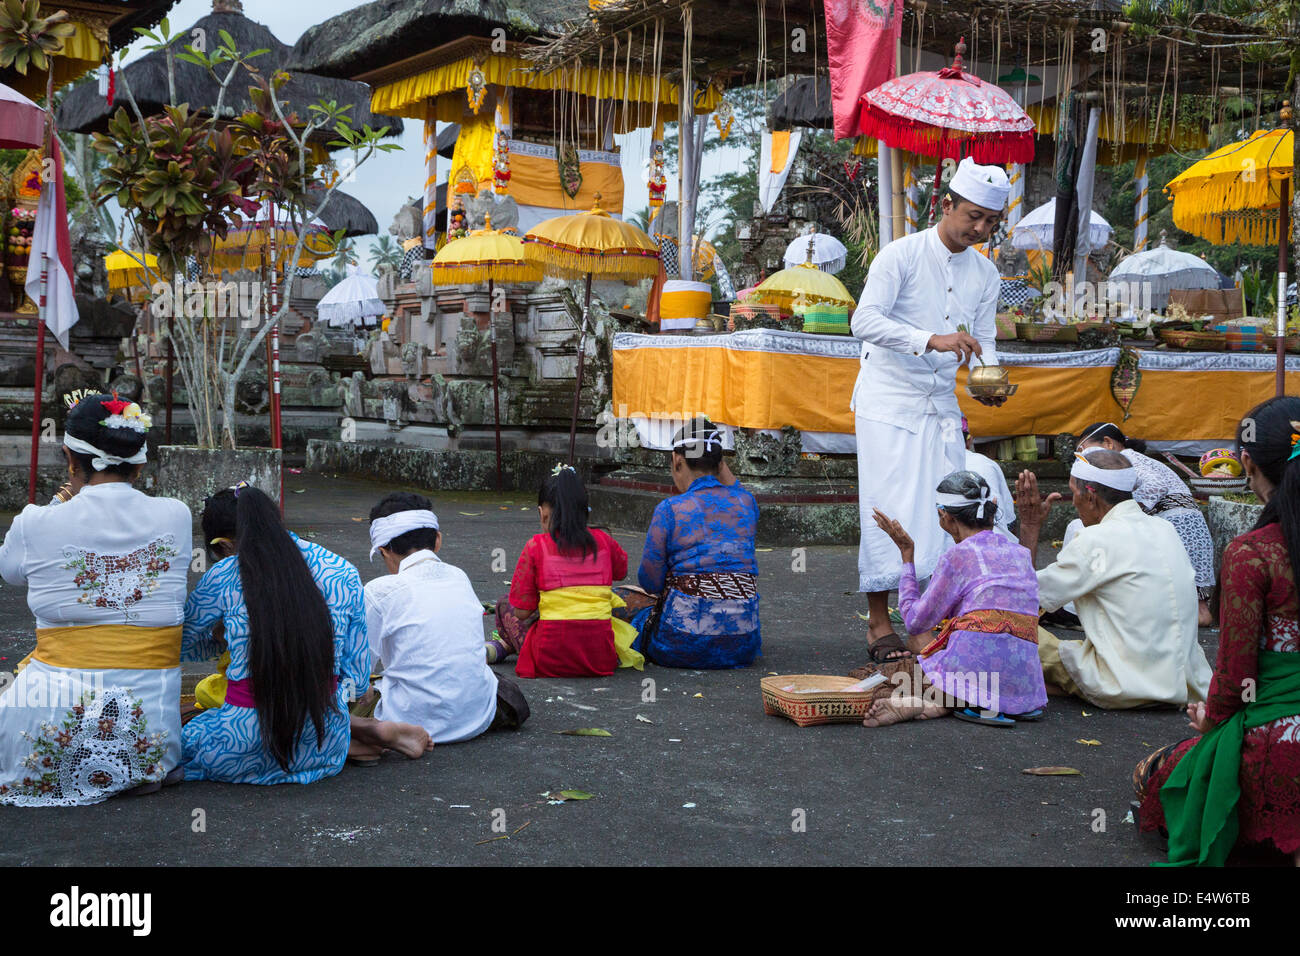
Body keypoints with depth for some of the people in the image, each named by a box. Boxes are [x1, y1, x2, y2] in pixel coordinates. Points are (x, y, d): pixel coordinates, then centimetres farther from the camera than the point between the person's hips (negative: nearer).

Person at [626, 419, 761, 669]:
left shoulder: (669, 509, -10)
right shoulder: (746, 502, 2)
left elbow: (650, 581, -6)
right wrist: (722, 467, 21)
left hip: (684, 645, -4)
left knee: (639, 619, 28)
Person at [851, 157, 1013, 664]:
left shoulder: (986, 274, 8)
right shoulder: (901, 255, -11)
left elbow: (983, 338, 12)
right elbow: (865, 320, -22)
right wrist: (932, 340, -34)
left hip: (941, 403, 5)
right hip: (888, 399, -5)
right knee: (888, 510, -8)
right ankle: (878, 623, 0)